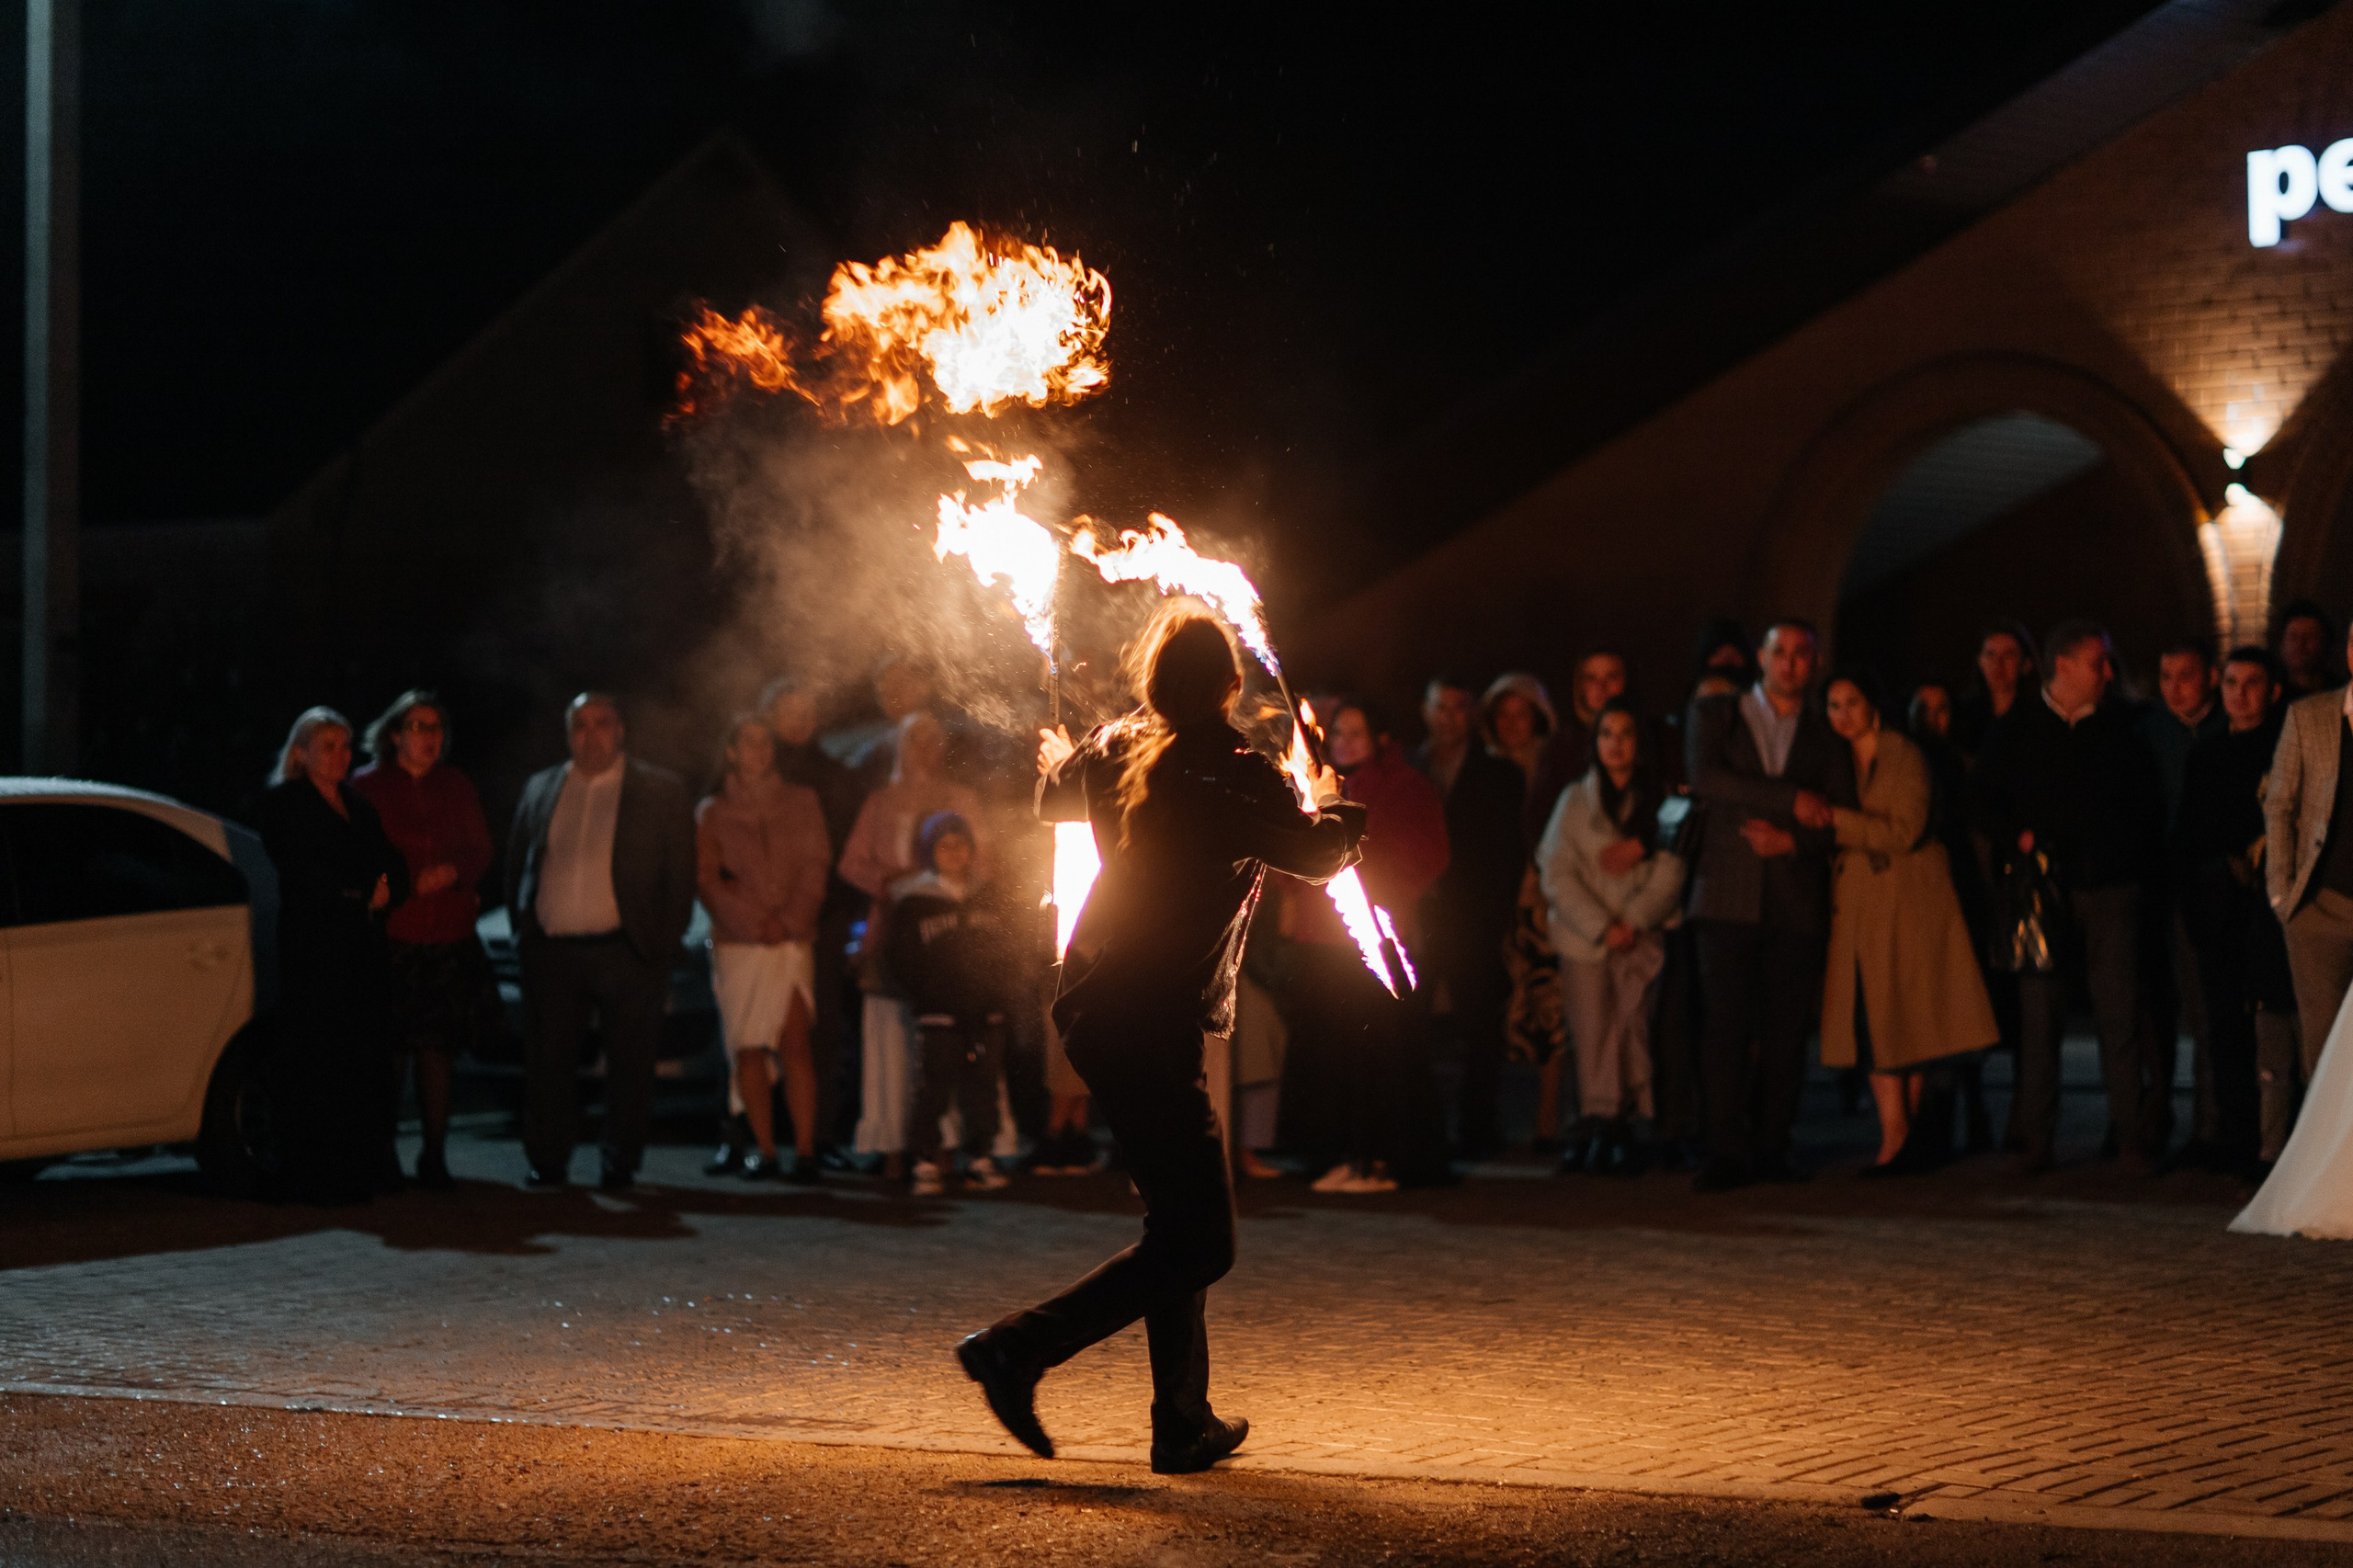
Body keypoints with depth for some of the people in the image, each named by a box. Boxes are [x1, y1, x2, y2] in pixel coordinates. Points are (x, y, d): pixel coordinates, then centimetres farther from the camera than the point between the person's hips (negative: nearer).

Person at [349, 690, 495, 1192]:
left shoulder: (457, 787, 15)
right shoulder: (368, 786, 3)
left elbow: (481, 850, 13)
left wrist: (451, 873, -6)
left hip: (448, 942, 3)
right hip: (391, 939, -3)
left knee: (437, 1051, 1)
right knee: (390, 1052, -5)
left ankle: (434, 1156, 8)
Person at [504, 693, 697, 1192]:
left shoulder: (660, 790, 5)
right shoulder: (541, 789, 13)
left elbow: (681, 873, 3)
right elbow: (516, 865, 17)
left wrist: (665, 944, -4)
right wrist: (523, 931, 8)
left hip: (627, 950, -2)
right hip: (551, 953, 2)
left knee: (629, 1065, 1)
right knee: (548, 1061, 3)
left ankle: (619, 1164, 12)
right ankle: (548, 1161, 13)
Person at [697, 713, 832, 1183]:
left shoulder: (801, 802, 11)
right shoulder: (712, 812, 11)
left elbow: (815, 867, 5)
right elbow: (707, 879, 3)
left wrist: (787, 919, -8)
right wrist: (755, 921, -7)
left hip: (792, 938, -1)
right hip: (736, 942, 1)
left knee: (795, 1042, -13)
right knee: (748, 1049, -2)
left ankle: (805, 1152, -15)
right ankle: (762, 1151, 3)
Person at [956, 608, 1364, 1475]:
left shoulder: (1115, 750, 5)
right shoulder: (1237, 777, -15)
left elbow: (1053, 798, 27)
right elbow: (1323, 851, 2)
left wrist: (1055, 756, 51)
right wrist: (1325, 794, 24)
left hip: (1093, 1007, 9)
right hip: (1151, 1028, -9)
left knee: (1181, 1220, 17)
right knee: (1198, 1242, -4)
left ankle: (1184, 1421, 20)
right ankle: (1019, 1347, -9)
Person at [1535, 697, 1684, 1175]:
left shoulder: (1660, 799, 8)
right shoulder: (1575, 799, 12)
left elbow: (1670, 871, 1)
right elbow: (1557, 874, 4)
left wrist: (1633, 922, -9)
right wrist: (1601, 927, -7)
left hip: (1643, 937, -1)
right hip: (1583, 939, 1)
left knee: (1633, 1032, -9)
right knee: (1591, 1036, -6)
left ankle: (1629, 1134, -7)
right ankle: (1599, 1126, -2)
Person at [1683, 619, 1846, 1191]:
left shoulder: (1826, 735, 16)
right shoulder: (1714, 716, 11)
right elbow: (1706, 780, -7)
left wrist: (1793, 840, -10)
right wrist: (1791, 799, -11)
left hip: (1797, 900, 2)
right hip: (1729, 892, -2)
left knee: (1787, 1029, -2)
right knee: (1727, 1023, -9)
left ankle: (1771, 1146, 5)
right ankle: (1728, 1151, -9)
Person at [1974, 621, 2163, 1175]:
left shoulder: (2121, 729, 10)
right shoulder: (2015, 728, 8)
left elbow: (2149, 806, 15)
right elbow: (1986, 802, 9)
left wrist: (2129, 852, 2)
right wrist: (2018, 841, -5)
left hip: (2109, 885, 1)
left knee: (2121, 1009, -5)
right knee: (2039, 1010, -1)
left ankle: (2132, 1135, 0)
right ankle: (2035, 1139, 4)